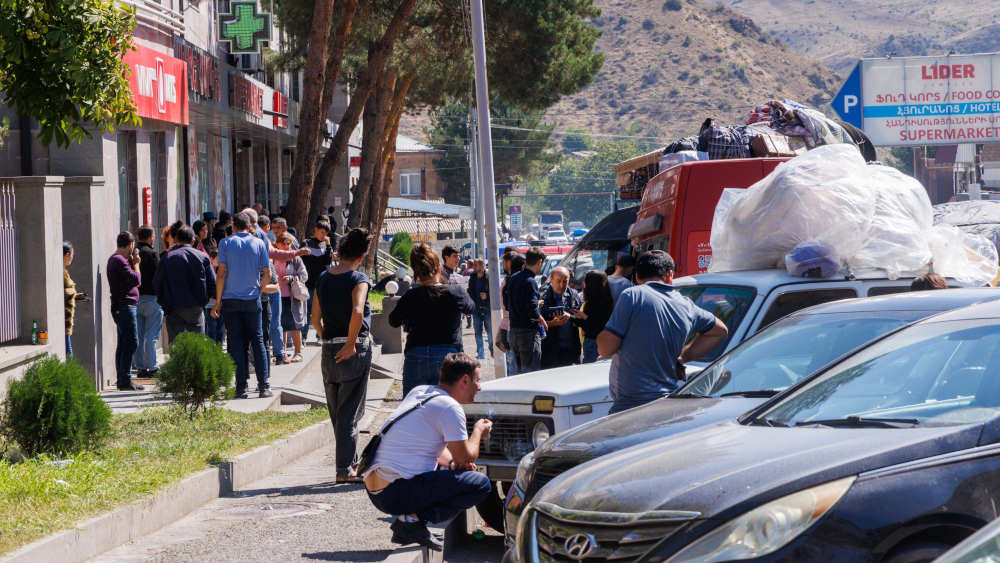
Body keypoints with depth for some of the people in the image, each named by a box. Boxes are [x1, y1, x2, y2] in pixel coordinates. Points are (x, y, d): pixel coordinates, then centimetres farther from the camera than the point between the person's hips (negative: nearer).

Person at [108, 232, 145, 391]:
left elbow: (133, 280, 21)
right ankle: (125, 380, -14)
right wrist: (136, 264, -5)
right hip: (125, 305, -11)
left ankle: (122, 380, 14)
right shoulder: (120, 261, -15)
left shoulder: (114, 259, 18)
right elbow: (136, 280, -19)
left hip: (121, 307, 11)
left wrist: (133, 263, 12)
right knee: (131, 342, -11)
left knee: (124, 343, 12)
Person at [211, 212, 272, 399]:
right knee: (257, 341, 7)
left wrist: (217, 302, -3)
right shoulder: (258, 243, 2)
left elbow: (221, 273, -7)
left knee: (236, 344, 2)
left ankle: (241, 388, 0)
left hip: (230, 300, -1)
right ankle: (263, 386, 1)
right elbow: (267, 274, 1)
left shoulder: (226, 243, -2)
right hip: (252, 299, 1)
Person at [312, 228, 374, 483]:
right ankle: (345, 469, -4)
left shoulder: (323, 278, 9)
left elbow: (315, 319, 12)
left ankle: (351, 461, 25)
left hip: (329, 350, 6)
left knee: (337, 412, 15)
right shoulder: (358, 279, -11)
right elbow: (357, 312, -26)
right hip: (355, 351, -6)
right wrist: (351, 343, -17)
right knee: (350, 412, -2)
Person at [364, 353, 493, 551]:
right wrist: (478, 431, 14)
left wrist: (451, 462, 10)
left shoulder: (418, 392, 17)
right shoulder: (449, 407, -10)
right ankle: (413, 520, -10)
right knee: (481, 484, -8)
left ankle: (408, 518, 9)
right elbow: (466, 457, -6)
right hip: (397, 494, -9)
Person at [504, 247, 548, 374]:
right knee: (531, 373, -5)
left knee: (519, 371, 15)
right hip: (529, 332, -8)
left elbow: (506, 303, 17)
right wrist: (543, 322, -3)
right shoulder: (530, 282, -16)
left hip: (513, 332, 8)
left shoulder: (512, 279, 9)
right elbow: (533, 310, -20)